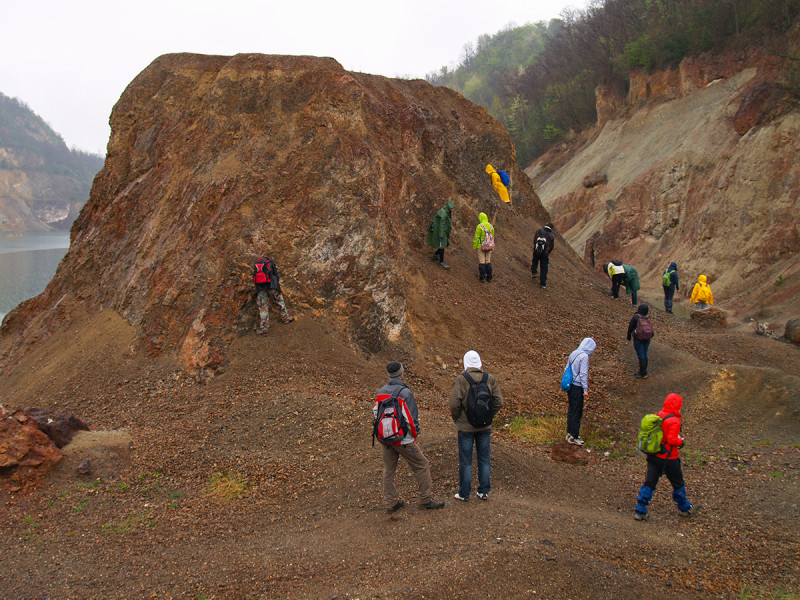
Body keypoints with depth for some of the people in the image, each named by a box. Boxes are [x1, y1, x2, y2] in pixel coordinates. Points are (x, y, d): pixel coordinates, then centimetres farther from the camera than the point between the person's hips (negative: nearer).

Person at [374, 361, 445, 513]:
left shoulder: (381, 392, 4)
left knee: (389, 470, 14)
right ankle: (427, 499, 11)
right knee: (422, 466, 6)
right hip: (403, 438, -6)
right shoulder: (405, 392, -15)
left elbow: (376, 412, 11)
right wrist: (415, 433, 2)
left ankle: (391, 503, 19)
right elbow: (412, 416, -12)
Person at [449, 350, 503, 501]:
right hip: (485, 427, 3)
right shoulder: (490, 379, -2)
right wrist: (488, 416, 11)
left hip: (466, 427, -3)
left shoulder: (461, 379, -13)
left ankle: (464, 493, 12)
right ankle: (484, 491, 18)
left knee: (465, 461, 6)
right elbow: (498, 402, -2)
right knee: (484, 459, 13)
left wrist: (456, 419, 2)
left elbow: (454, 404, -16)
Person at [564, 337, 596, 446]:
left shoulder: (573, 354, 9)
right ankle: (573, 437, 5)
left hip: (570, 386, 8)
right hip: (577, 387, -8)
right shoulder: (584, 356, -15)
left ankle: (569, 433, 25)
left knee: (571, 410, 17)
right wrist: (585, 389, -11)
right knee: (577, 412, 0)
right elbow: (583, 374, -17)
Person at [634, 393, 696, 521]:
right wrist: (680, 441, -6)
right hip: (669, 459, -6)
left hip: (653, 456, 6)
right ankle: (684, 508, 32)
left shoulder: (656, 416, 3)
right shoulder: (674, 421, -19)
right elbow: (672, 439, -25)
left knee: (649, 483, 7)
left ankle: (639, 511, 3)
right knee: (678, 484, 16)